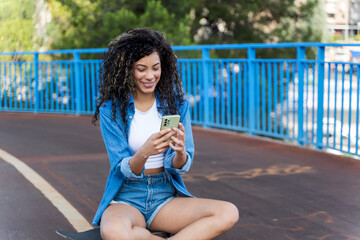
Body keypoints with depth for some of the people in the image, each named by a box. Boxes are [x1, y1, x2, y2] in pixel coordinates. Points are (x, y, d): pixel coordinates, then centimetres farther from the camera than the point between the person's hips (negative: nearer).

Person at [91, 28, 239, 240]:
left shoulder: (177, 103, 1)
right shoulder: (111, 109, -6)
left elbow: (182, 167, -2)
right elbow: (123, 170, -11)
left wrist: (180, 152, -26)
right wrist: (143, 153, -33)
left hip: (166, 197, 2)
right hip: (126, 198, -2)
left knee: (229, 213, -23)